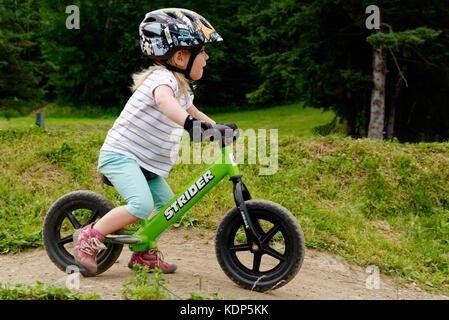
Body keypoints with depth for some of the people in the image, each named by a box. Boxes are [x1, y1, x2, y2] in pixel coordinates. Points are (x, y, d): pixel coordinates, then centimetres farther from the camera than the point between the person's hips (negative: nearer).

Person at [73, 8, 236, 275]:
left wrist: (218, 127, 25)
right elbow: (163, 100, -44)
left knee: (167, 204, 7)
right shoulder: (163, 77, -19)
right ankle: (89, 237, -7)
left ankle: (144, 253, 24)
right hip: (119, 154, -10)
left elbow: (190, 110, 34)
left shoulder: (183, 88, 12)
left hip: (144, 161, 10)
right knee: (142, 205, -25)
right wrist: (190, 122, -59)